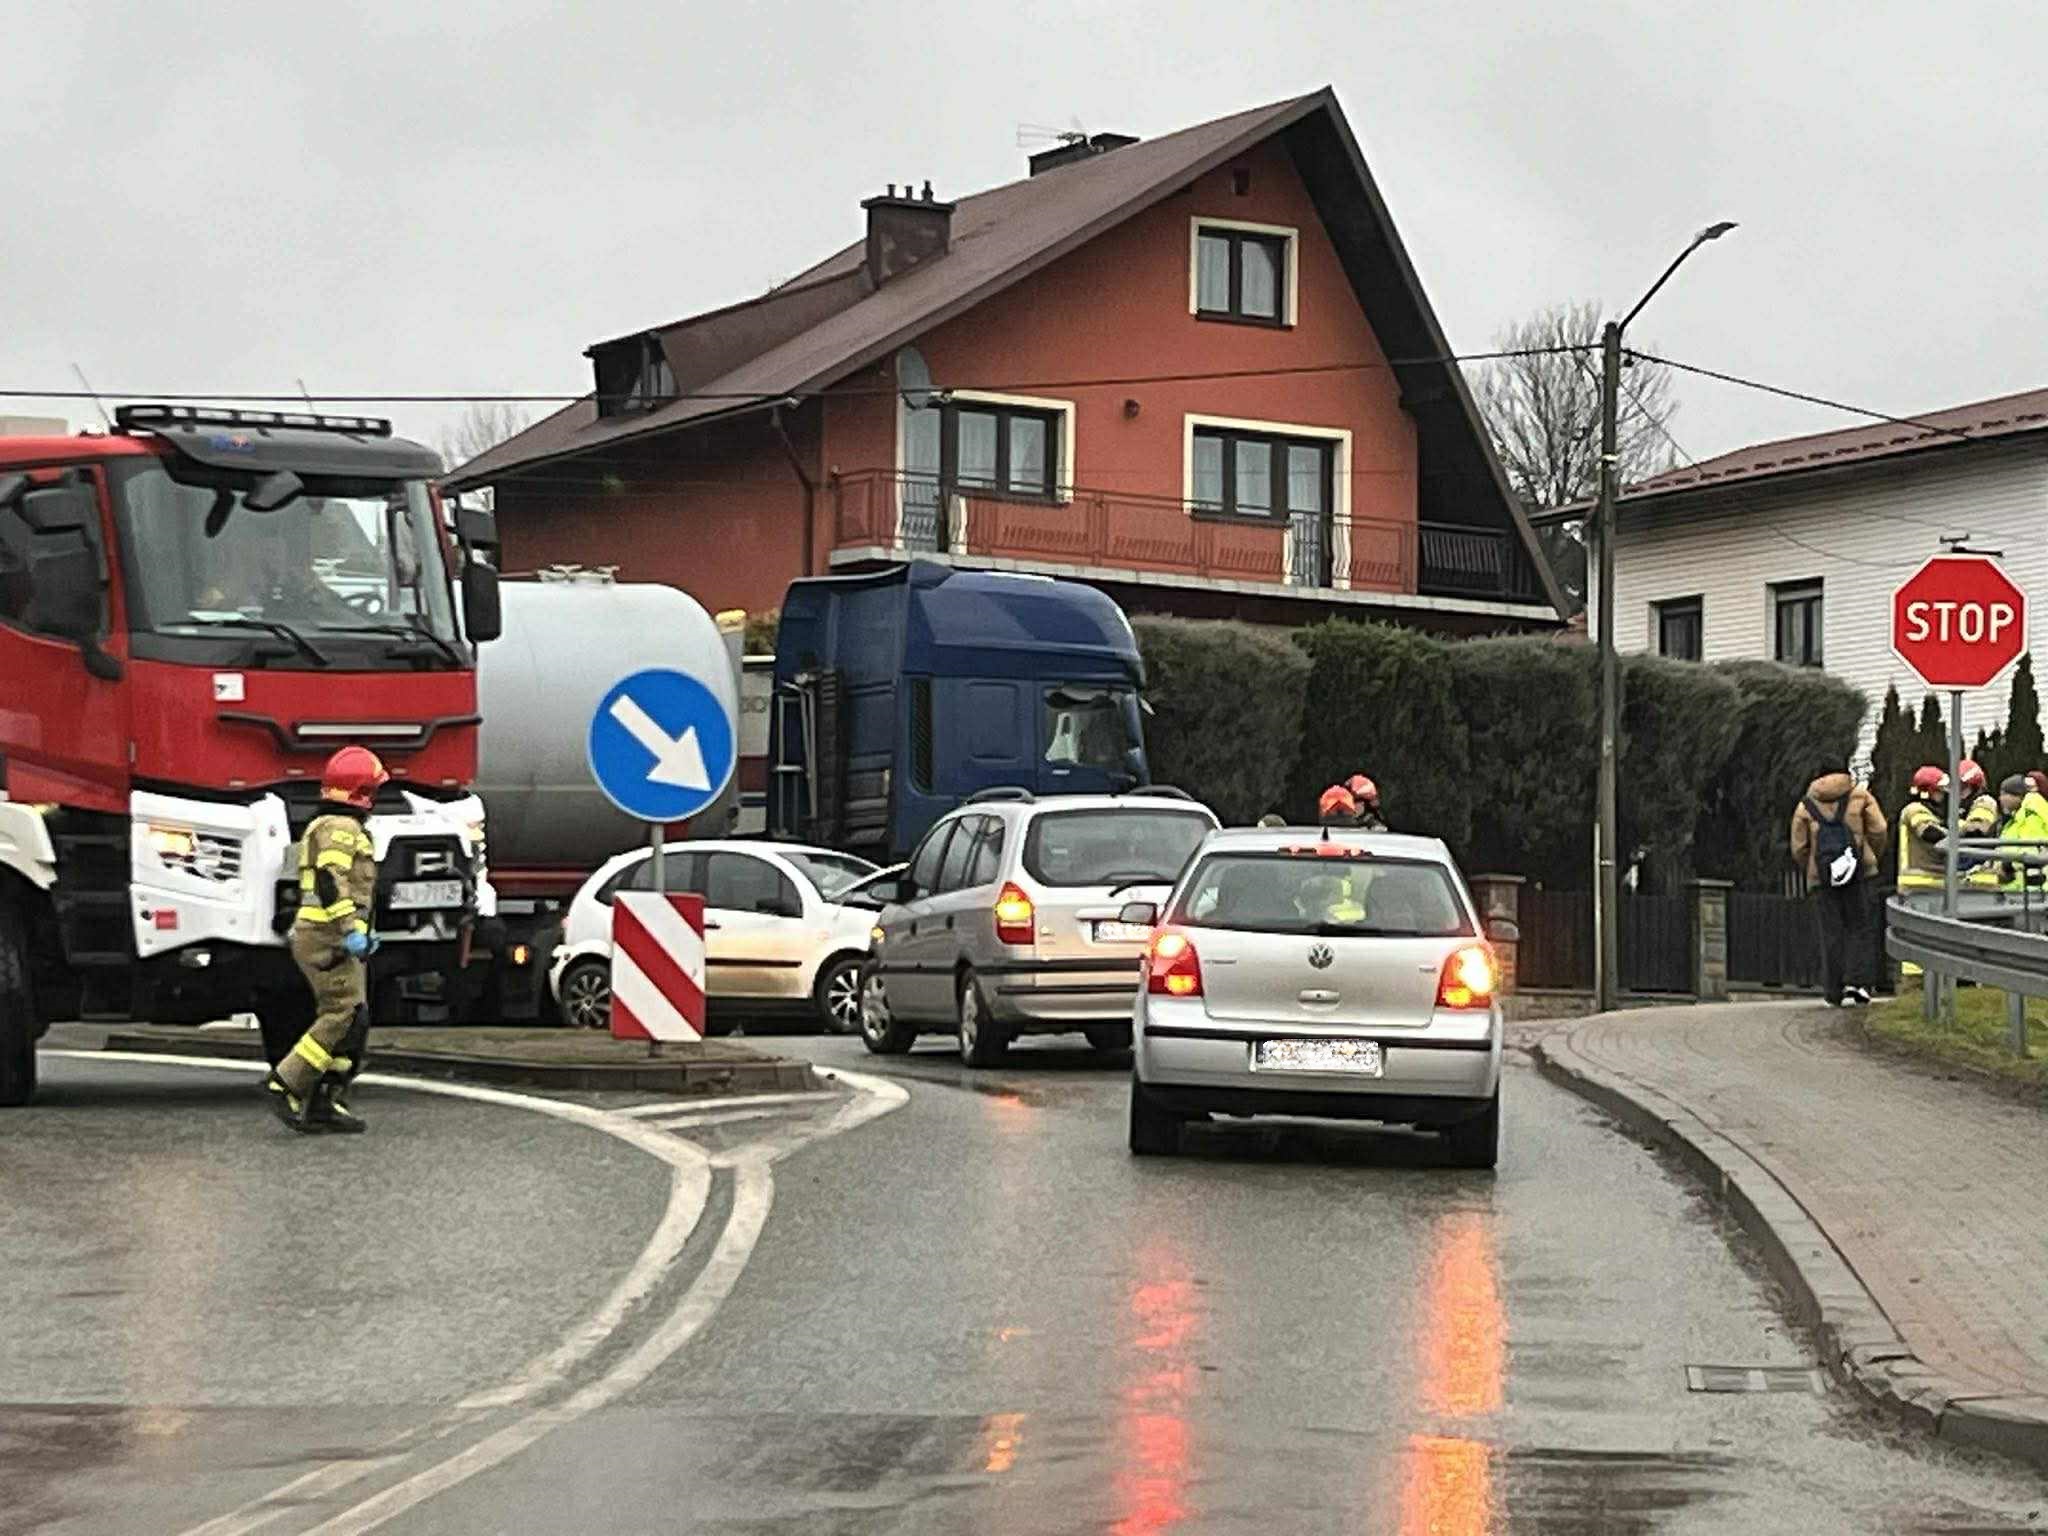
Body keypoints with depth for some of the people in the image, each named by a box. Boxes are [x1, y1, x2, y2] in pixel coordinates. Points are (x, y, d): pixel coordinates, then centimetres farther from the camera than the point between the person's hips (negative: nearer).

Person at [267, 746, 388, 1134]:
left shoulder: (323, 827, 23)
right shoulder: (341, 828, -10)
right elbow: (330, 883, -23)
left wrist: (359, 932, 30)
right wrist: (351, 930, -29)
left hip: (331, 939, 10)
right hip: (327, 938, -10)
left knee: (354, 1020, 7)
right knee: (344, 1015, -14)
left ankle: (326, 1102, 4)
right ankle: (286, 1085, -16)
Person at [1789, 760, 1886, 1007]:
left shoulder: (1805, 805, 9)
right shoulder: (1860, 796, 7)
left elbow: (1799, 848, 5)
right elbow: (1878, 831, -2)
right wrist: (1869, 857, 13)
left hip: (1823, 875, 1)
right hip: (1858, 873, -1)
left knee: (1831, 933, 5)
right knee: (1858, 928, 6)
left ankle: (1834, 992, 4)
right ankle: (1856, 982, -9)